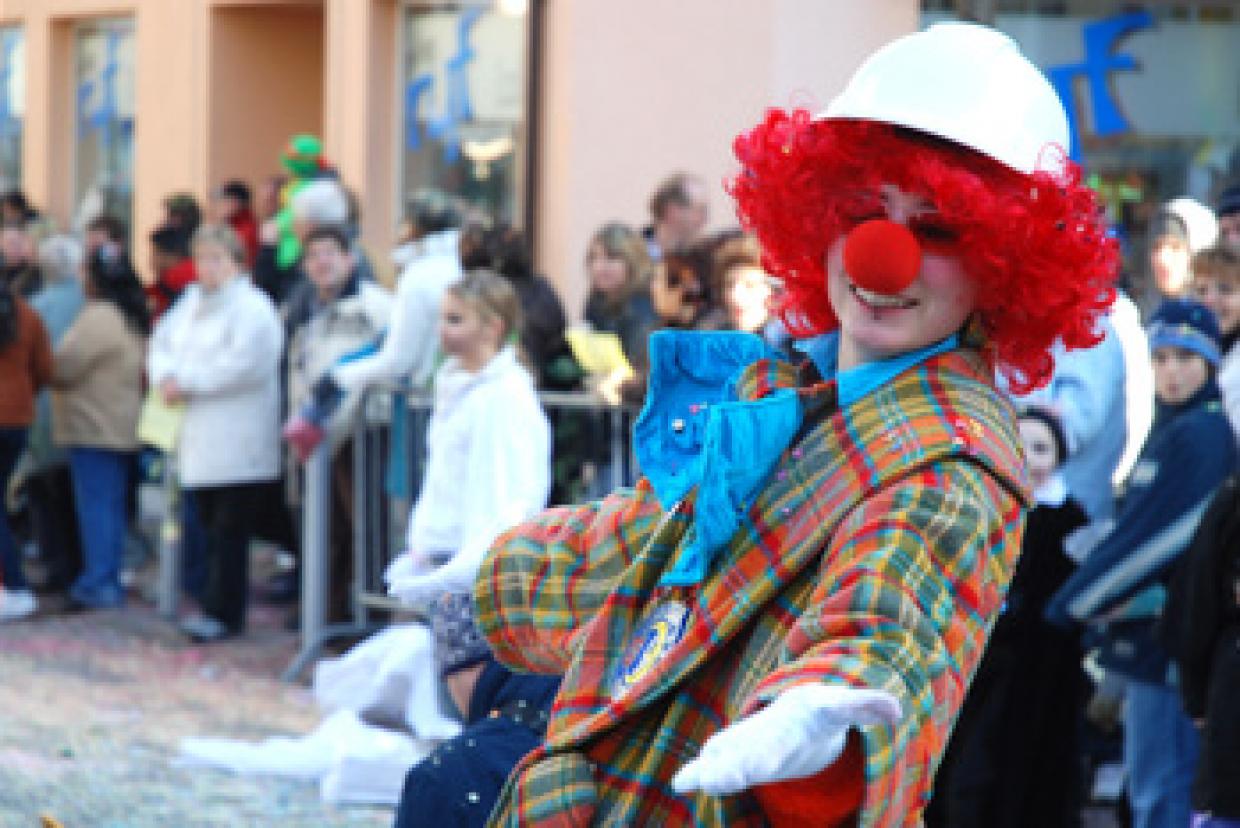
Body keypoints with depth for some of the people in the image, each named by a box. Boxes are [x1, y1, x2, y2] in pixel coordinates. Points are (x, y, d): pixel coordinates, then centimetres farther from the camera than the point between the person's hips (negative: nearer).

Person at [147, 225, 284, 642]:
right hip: (199, 438, 8)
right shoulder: (191, 302, 17)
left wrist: (187, 383, -15)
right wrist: (166, 376, -4)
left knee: (229, 530, -5)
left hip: (237, 445, -8)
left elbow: (244, 365, -19)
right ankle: (216, 605, 14)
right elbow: (162, 343, 18)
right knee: (209, 526, 9)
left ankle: (222, 611, -3)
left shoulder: (253, 308, -9)